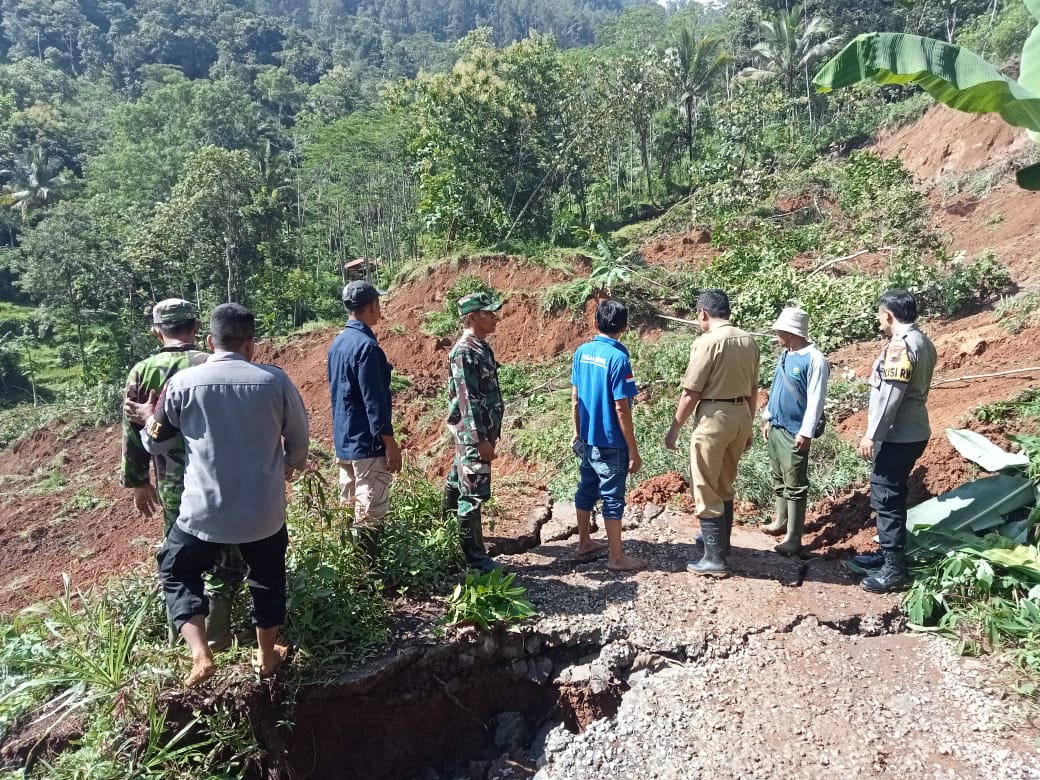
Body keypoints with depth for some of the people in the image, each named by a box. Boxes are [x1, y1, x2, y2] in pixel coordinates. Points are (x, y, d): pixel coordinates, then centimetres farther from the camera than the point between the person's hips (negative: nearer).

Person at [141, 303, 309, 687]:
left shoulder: (183, 382, -8)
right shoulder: (276, 380, -8)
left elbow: (154, 442, 5)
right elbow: (298, 439, 3)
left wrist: (147, 419, 28)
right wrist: (291, 465, 26)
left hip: (204, 511, -1)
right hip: (264, 509, 1)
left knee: (177, 572, 22)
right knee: (267, 578, 22)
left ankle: (200, 655, 9)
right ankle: (267, 655, 37)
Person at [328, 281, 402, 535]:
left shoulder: (337, 343, 9)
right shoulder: (367, 346, -19)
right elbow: (374, 402, -21)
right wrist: (390, 443, -17)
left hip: (343, 440, 9)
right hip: (367, 443, -9)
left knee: (349, 508, 17)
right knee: (369, 514, -2)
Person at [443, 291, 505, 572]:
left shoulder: (482, 347, 11)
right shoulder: (464, 353, -19)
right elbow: (468, 401, -23)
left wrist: (491, 434, 21)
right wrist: (481, 440, -23)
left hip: (481, 431, 10)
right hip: (473, 434, -10)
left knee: (459, 483, 22)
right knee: (473, 495, -3)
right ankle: (476, 559, 5)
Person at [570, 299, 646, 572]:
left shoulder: (581, 352, 1)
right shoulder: (618, 358, -20)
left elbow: (575, 398, 7)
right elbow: (621, 409, -20)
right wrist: (634, 451, -13)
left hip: (588, 438, 7)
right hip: (611, 442, -7)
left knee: (586, 490, 18)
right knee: (613, 498, 3)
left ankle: (584, 542, 34)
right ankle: (616, 557, 13)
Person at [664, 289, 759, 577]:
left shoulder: (707, 342, -16)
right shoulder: (748, 341, 7)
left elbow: (690, 394, -15)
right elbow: (753, 390, 14)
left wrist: (674, 429, -6)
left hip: (714, 418, -8)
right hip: (741, 416, 8)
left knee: (706, 492, 3)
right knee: (725, 487, 22)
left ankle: (715, 559, 7)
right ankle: (721, 542, 36)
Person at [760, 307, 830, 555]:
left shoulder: (814, 360, -18)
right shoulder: (785, 355, 8)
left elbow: (816, 400, -18)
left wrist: (806, 432, -19)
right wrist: (767, 418, 19)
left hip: (794, 432, -8)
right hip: (775, 427, 8)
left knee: (795, 486, -1)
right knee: (779, 479, 19)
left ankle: (794, 539, 5)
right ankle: (781, 521, 33)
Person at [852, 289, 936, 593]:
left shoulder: (900, 345, -20)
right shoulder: (923, 342, 12)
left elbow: (890, 395, -23)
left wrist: (871, 435, -19)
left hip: (897, 436, -10)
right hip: (911, 432, 10)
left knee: (886, 499, -4)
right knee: (890, 496, 18)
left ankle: (894, 569, 2)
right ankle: (888, 552, 30)